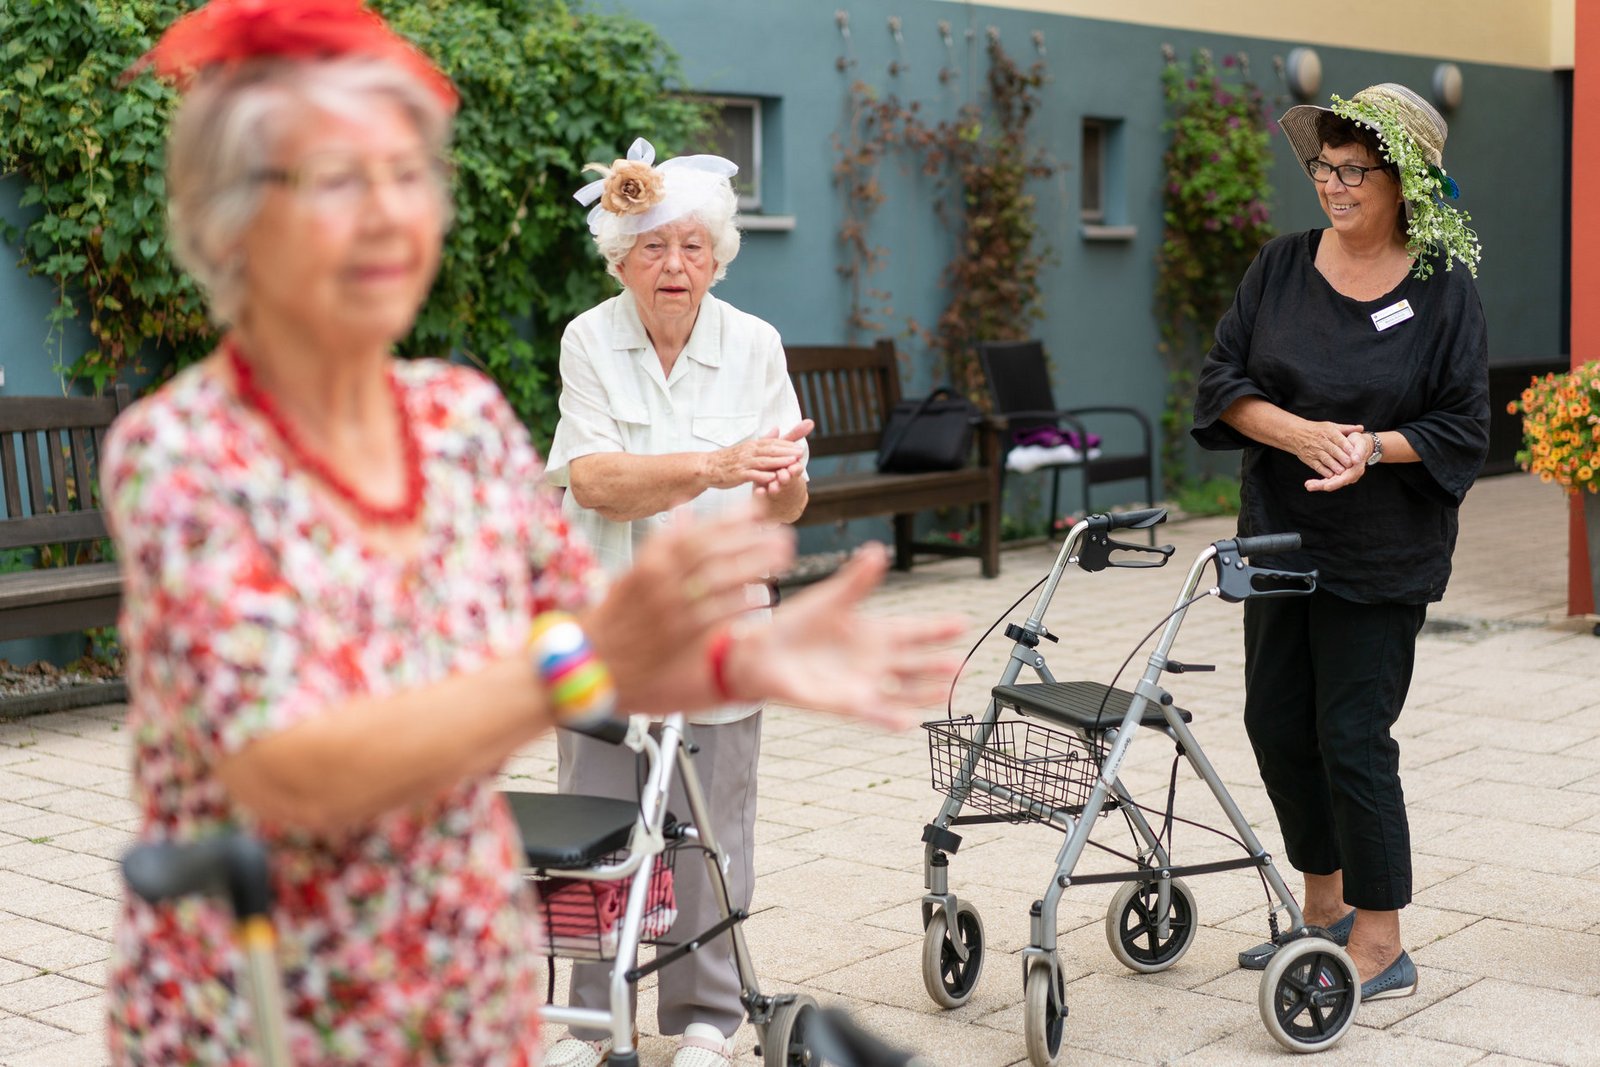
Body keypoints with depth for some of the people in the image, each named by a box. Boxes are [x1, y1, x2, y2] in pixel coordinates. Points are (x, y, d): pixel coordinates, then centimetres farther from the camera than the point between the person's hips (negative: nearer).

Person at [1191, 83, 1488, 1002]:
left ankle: (1381, 946, 8)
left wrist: (1371, 448, -23)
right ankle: (1326, 907, 30)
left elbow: (1465, 429, -7)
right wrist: (1300, 433, -18)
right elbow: (1223, 379, -2)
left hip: (1382, 555, -5)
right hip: (1281, 536, 5)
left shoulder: (1446, 290, -8)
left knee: (1353, 738, -6)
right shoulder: (1283, 266, 2)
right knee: (1277, 723, 12)